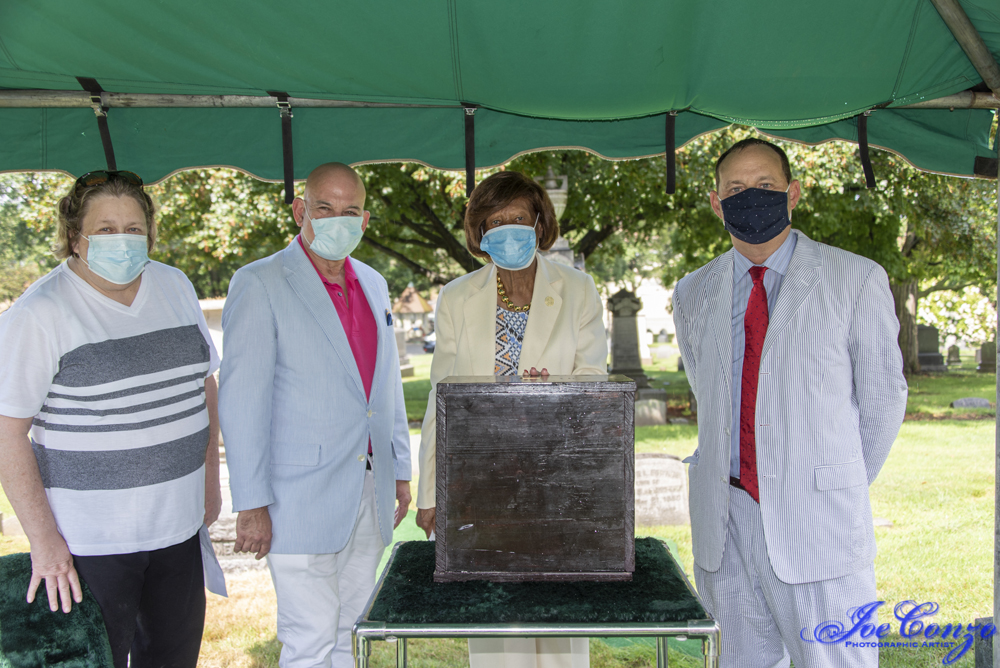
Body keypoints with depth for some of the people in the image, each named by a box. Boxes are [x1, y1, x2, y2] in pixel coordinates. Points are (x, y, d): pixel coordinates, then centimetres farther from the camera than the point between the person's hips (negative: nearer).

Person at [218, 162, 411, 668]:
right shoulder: (259, 285, -9)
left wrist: (399, 470, 17)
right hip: (301, 497, -6)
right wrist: (251, 503, -14)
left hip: (369, 492, 6)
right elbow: (242, 400, -12)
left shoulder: (373, 285, 12)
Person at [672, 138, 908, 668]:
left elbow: (882, 396, 5)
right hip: (725, 521, 4)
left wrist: (843, 484, 11)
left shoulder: (857, 279, -1)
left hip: (817, 522, -3)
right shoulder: (693, 294, 9)